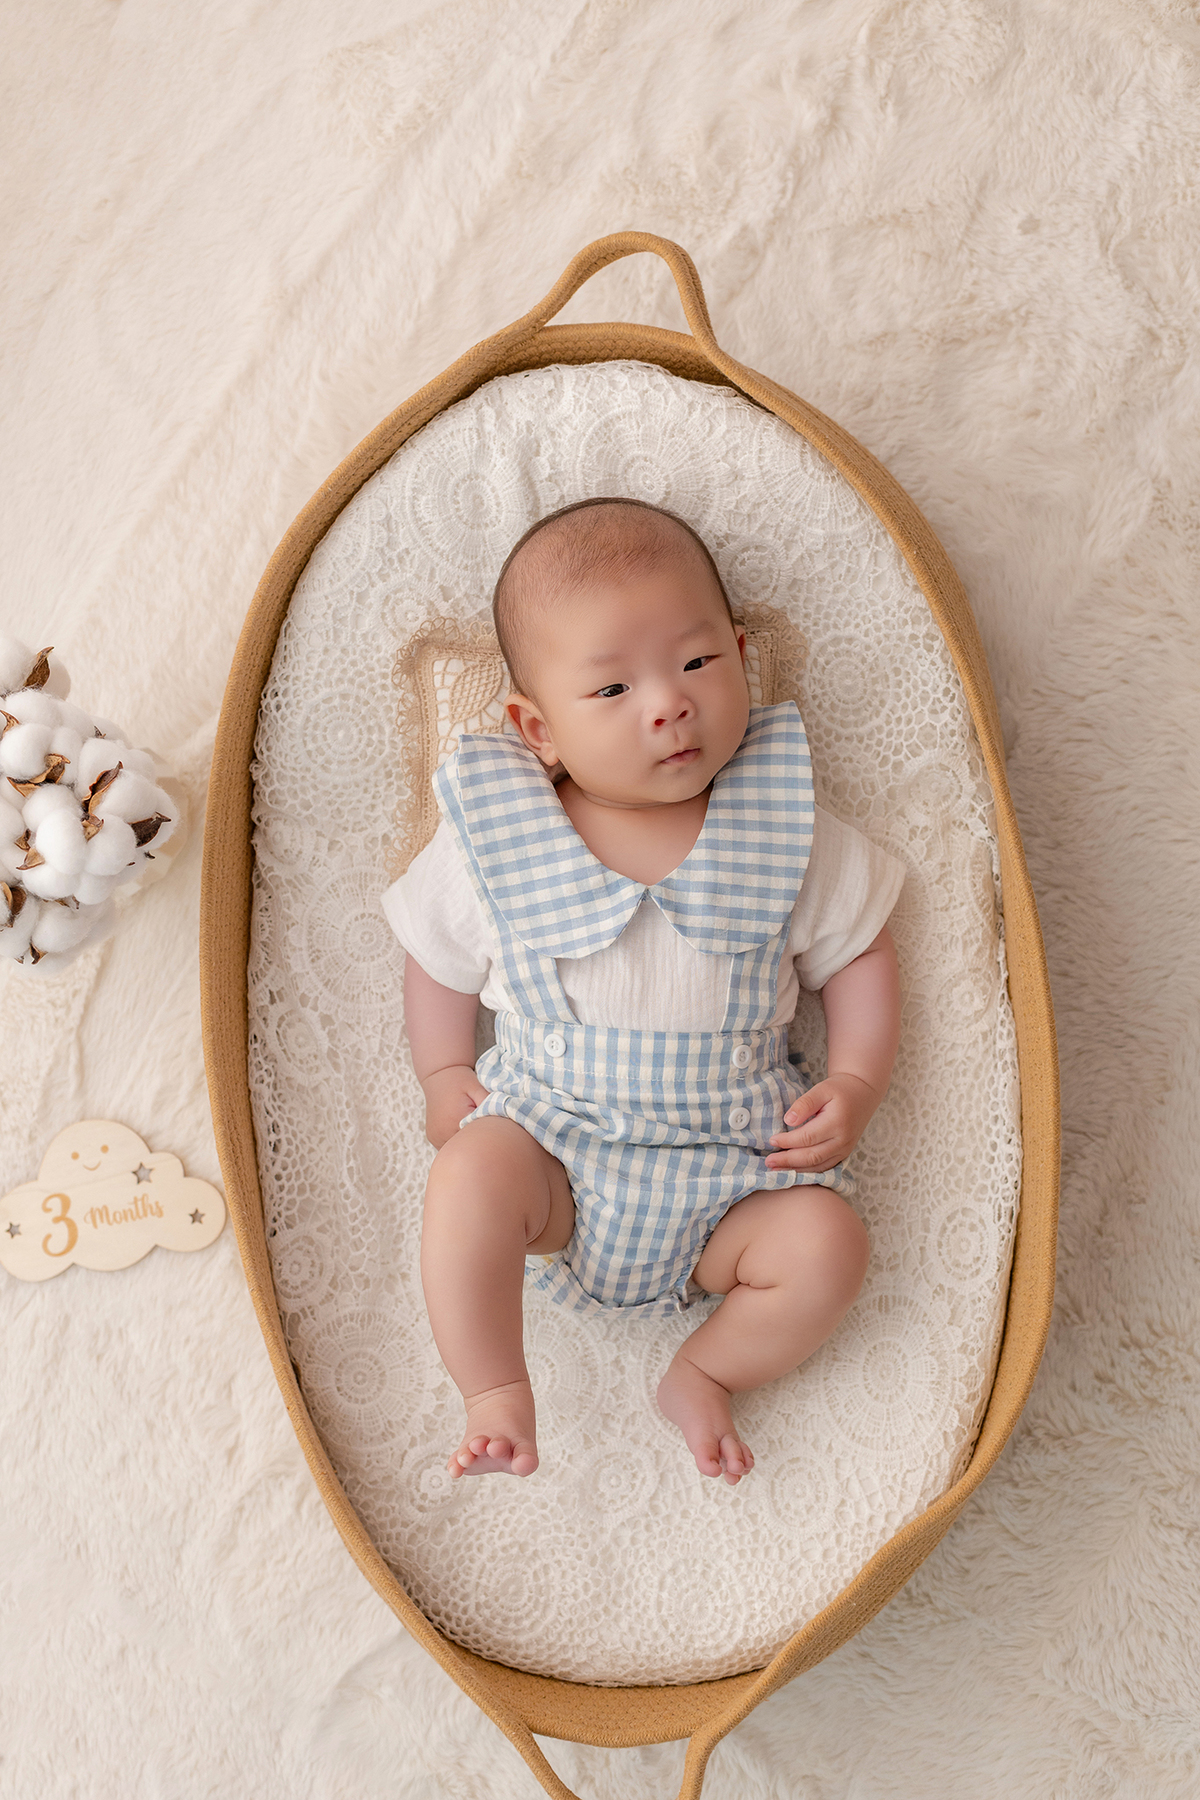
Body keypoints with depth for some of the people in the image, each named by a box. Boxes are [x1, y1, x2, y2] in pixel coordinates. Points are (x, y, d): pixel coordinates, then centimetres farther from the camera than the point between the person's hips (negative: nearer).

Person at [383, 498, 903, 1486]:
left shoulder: (783, 828, -5)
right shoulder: (494, 841, -6)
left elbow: (858, 952, 6)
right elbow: (441, 958, 10)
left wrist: (854, 1086, -5)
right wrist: (444, 1077, 0)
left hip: (732, 1165, 1)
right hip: (553, 1144, 0)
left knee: (827, 1246, -20)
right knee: (469, 1176, -28)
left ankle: (705, 1372, 6)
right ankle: (497, 1396, -8)